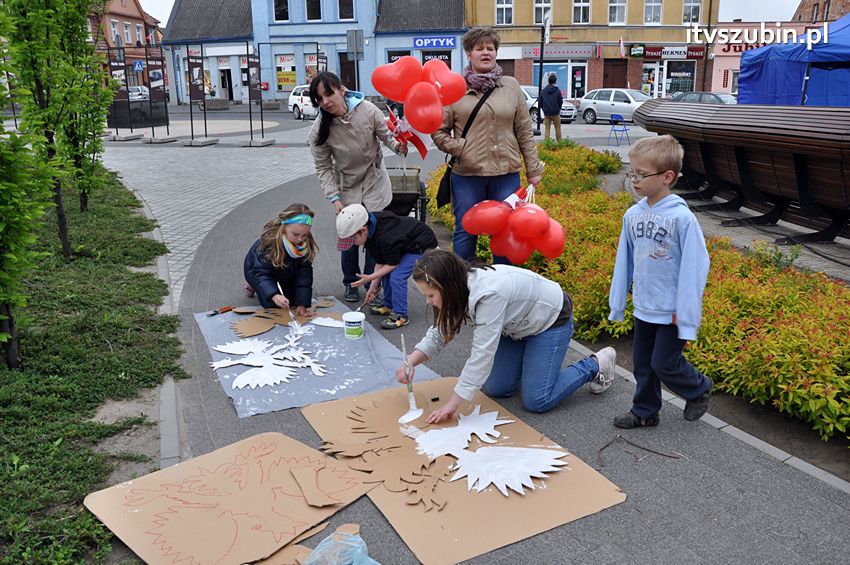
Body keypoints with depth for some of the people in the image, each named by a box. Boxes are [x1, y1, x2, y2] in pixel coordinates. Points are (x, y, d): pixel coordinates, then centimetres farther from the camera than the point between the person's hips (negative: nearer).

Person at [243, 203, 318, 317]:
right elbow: (261, 272, -44)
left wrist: (302, 303, -33)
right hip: (257, 268, -4)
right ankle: (253, 285, 19)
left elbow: (304, 273, -26)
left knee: (292, 300, 2)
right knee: (271, 303, -11)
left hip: (286, 273, 4)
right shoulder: (270, 242, -42)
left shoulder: (307, 244, -31)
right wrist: (274, 296, -62)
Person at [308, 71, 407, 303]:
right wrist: (334, 198, -16)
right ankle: (351, 284, 24)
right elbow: (323, 167, -9)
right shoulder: (319, 130, -18)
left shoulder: (367, 110, -20)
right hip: (347, 186, 0)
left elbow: (385, 134, -5)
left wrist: (397, 145, -27)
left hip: (374, 181, 0)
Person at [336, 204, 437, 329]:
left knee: (397, 276, -19)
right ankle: (389, 305, 26)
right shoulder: (371, 232, -7)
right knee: (386, 272, 10)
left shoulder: (385, 238, -37)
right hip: (404, 244, 10)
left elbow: (393, 263, -23)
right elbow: (380, 262, 0)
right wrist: (373, 287, 0)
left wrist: (370, 278, -20)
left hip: (422, 246, -10)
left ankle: (400, 315, -7)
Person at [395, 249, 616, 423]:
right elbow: (438, 333, -5)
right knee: (496, 389, 3)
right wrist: (410, 363, -21)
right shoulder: (459, 288, -15)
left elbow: (482, 354, -39)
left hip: (552, 318, -8)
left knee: (536, 401, -10)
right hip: (519, 324, 8)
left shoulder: (489, 294, -41)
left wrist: (452, 404, -36)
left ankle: (596, 365, 9)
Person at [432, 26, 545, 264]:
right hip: (467, 175, -2)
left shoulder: (511, 86, 8)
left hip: (506, 174, 2)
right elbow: (439, 131, 4)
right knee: (465, 233, 8)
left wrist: (533, 169, 6)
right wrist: (458, 149, -11)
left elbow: (525, 131, 8)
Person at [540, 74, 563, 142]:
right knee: (557, 128, 7)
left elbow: (540, 102, 5)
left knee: (547, 128, 5)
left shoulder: (543, 91, 1)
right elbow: (560, 102, -4)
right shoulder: (557, 90, -8)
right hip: (555, 113, -2)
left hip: (546, 113, 2)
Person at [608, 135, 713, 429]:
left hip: (671, 311, -6)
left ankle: (699, 388, 32)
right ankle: (644, 412, 34)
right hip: (644, 307, 6)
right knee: (643, 363, 16)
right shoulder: (632, 215, -2)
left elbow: (695, 267, -16)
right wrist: (617, 302, 12)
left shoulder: (682, 218, -19)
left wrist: (686, 314, -16)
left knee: (664, 364, 3)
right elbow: (624, 261, 8)